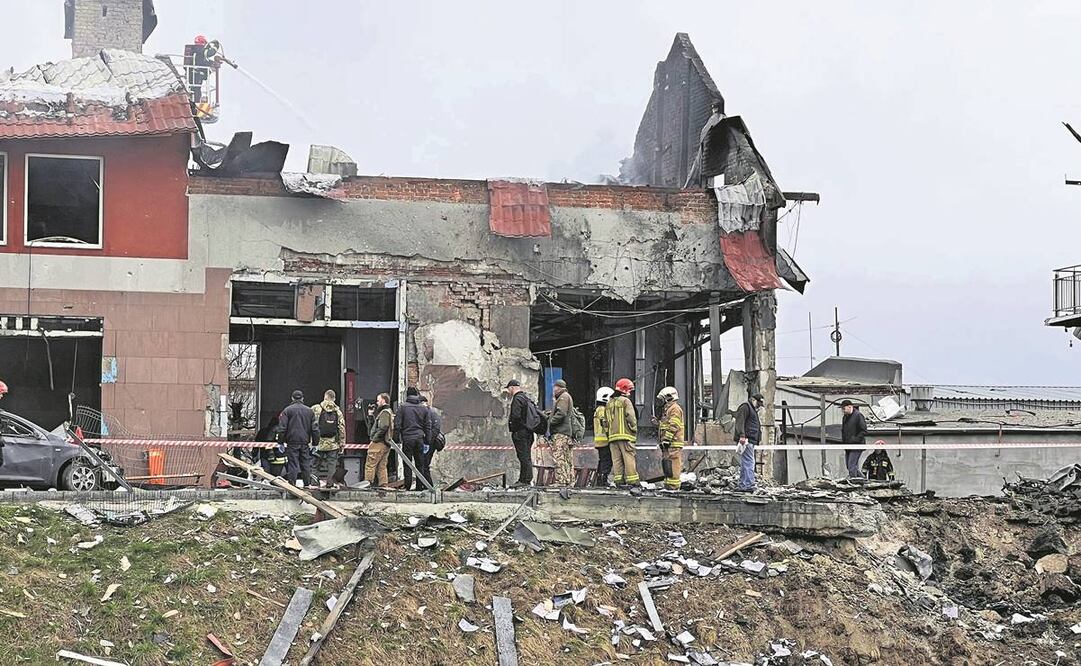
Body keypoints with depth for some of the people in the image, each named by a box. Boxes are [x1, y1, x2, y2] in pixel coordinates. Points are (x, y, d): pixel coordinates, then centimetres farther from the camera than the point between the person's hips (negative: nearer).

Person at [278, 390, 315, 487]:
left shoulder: (287, 410, -1)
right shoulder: (309, 411, 9)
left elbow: (282, 428, -7)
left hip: (292, 442, -3)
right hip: (305, 442, 3)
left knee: (292, 462, -1)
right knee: (306, 463, 9)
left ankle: (291, 482, -4)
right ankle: (306, 482, 12)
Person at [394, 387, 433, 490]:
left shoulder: (402, 407, -2)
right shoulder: (424, 409, 7)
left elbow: (397, 425, -3)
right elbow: (428, 426, 9)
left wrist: (397, 438, 3)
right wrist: (427, 441, 14)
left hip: (407, 438, -3)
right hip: (419, 438, 3)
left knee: (407, 463, 1)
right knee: (420, 463, 8)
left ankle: (407, 485, -1)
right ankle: (420, 485, 8)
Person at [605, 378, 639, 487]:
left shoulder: (609, 403, 17)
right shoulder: (625, 401, -4)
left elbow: (606, 421, 17)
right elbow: (631, 418, -12)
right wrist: (634, 430, -1)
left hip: (612, 436, 6)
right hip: (625, 435, -6)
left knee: (616, 460, 5)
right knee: (629, 459, -6)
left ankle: (619, 481, 3)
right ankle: (632, 481, -9)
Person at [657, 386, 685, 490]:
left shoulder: (675, 408, -10)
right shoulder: (669, 409, 24)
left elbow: (673, 427, -18)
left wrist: (666, 439, -21)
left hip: (673, 443, -11)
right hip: (669, 443, 11)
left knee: (672, 466, -12)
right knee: (666, 465, 13)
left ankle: (673, 486, -14)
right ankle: (668, 485, 17)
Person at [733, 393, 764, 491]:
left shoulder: (753, 409, 28)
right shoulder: (745, 407, -5)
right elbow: (740, 422, -16)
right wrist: (742, 436, -25)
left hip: (750, 440, 11)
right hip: (746, 439, -11)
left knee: (745, 463, 10)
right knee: (749, 462, -15)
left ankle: (742, 485, 12)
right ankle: (749, 484, -19)